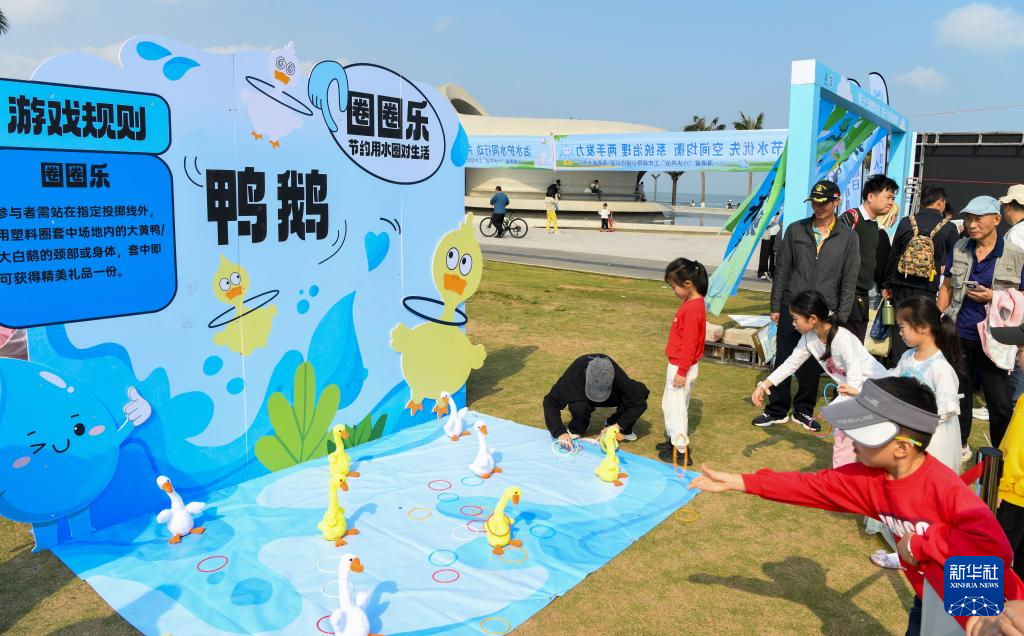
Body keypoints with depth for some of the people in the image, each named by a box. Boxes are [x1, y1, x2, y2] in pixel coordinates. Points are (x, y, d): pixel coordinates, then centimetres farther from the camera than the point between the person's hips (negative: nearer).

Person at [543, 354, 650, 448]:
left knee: (640, 391, -26)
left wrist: (618, 426, -33)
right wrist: (560, 432, -41)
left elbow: (639, 403, -28)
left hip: (610, 397, 2)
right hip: (582, 397, -2)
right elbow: (550, 402, -32)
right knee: (579, 407, -38)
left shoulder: (618, 376, -37)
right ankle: (576, 429, -3)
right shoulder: (573, 374, -38)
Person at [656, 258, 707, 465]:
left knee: (675, 406, 0)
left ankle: (681, 451, 8)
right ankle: (674, 439, 34)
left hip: (682, 367, -10)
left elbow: (689, 344, -23)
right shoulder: (693, 303, 7)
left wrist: (681, 371, -19)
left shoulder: (692, 309, -23)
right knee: (671, 404, 20)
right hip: (678, 364, 10)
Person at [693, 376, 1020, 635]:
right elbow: (813, 485, -7)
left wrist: (918, 545, -30)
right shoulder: (869, 476, -12)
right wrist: (736, 482, -8)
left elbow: (994, 546, -43)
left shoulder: (943, 486, -33)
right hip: (929, 602, 6)